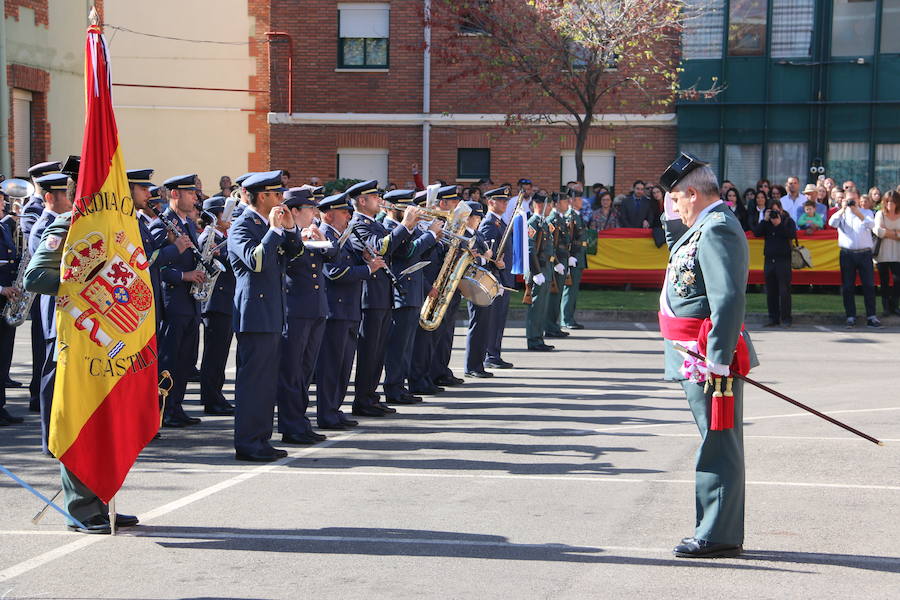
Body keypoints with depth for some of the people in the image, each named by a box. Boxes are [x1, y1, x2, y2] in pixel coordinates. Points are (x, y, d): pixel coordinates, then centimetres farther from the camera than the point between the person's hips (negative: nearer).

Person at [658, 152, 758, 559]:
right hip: (701, 358, 11)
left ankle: (717, 536, 1)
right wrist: (672, 221, 19)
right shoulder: (705, 227, 15)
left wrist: (718, 361, -27)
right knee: (717, 445, 16)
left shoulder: (718, 229, -17)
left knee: (717, 445, -5)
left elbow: (729, 299, -25)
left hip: (710, 358, -11)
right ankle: (721, 531, 25)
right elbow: (681, 261, 33)